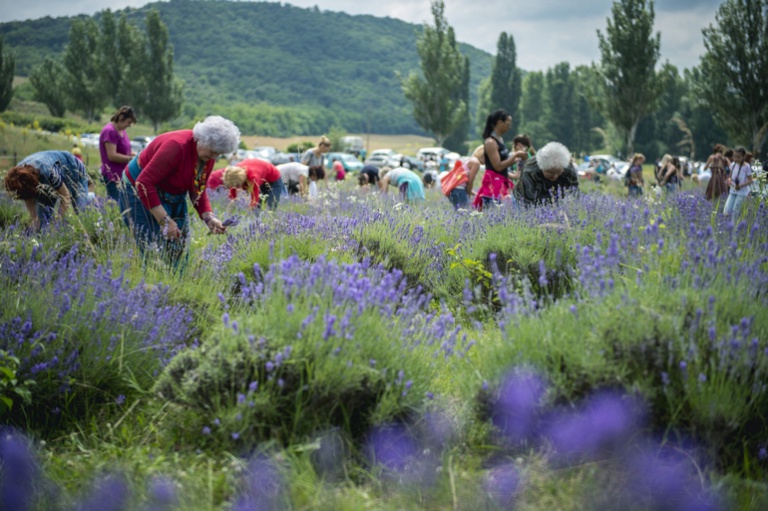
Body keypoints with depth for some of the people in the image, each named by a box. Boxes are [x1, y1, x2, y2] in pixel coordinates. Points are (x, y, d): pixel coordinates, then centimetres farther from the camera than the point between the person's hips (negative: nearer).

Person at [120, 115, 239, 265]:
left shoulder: (208, 157, -7)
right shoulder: (177, 146, -32)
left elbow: (198, 191, 4)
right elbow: (144, 183, -32)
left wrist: (209, 218, -14)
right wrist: (165, 220, -33)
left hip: (173, 197, 8)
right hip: (143, 191, -8)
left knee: (177, 250, 6)